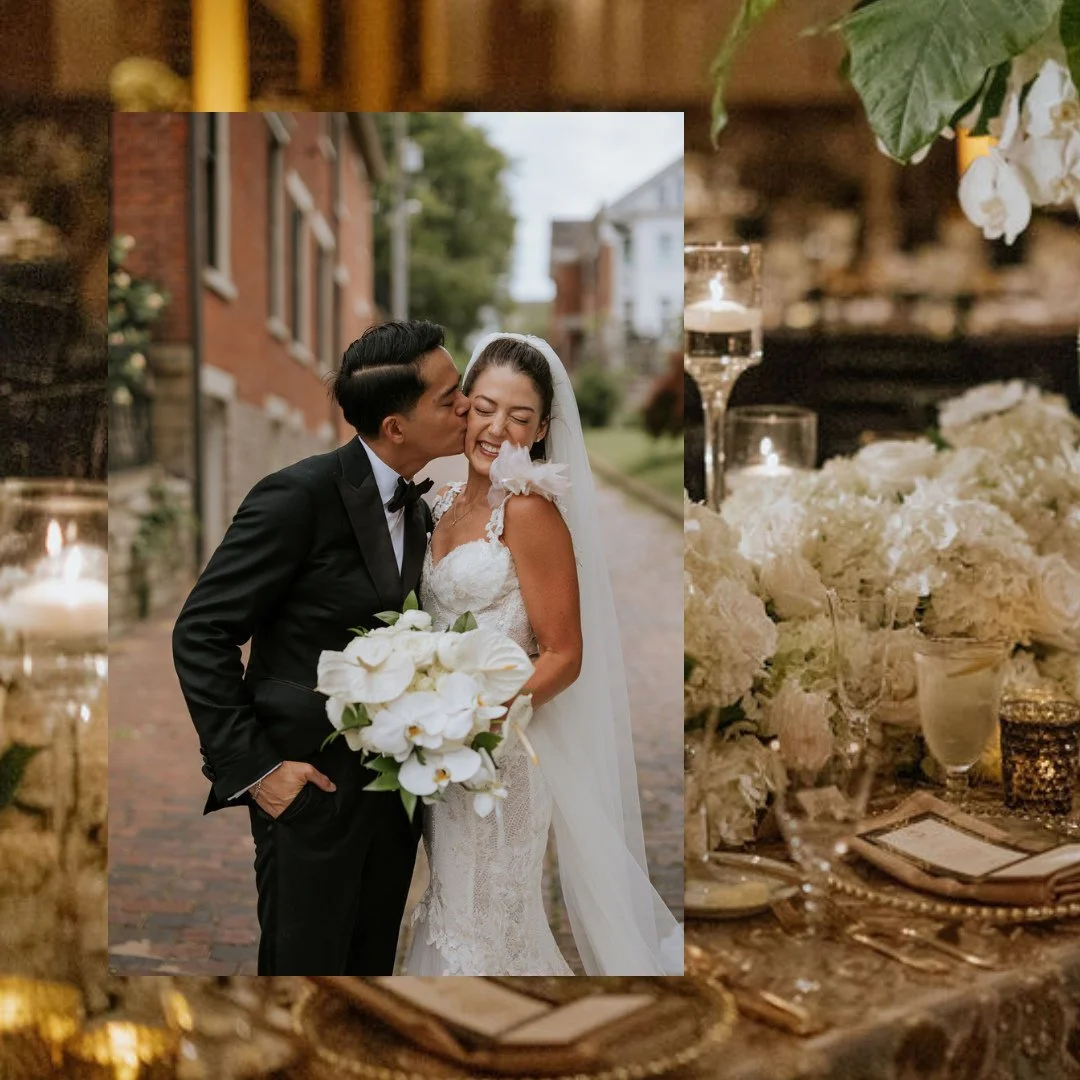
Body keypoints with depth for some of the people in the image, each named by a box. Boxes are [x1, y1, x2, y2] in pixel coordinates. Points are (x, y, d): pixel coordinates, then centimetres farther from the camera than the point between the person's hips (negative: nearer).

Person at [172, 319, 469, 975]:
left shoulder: (418, 509, 7)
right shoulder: (300, 495, -17)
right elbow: (201, 634, -15)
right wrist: (251, 768, -16)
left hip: (393, 789, 7)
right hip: (312, 788, -7)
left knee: (373, 962, 18)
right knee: (305, 965, 7)